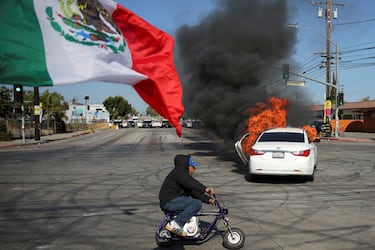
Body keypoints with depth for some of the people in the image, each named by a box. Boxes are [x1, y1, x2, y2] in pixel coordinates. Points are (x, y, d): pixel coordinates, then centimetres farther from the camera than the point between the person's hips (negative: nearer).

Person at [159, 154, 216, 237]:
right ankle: (175, 224, -23)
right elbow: (190, 183, -25)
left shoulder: (184, 174, 21)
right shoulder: (178, 171, -8)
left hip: (174, 200, 10)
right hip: (169, 202, -10)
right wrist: (205, 189, -31)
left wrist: (208, 199, 8)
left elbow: (193, 191, 17)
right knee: (197, 204, -21)